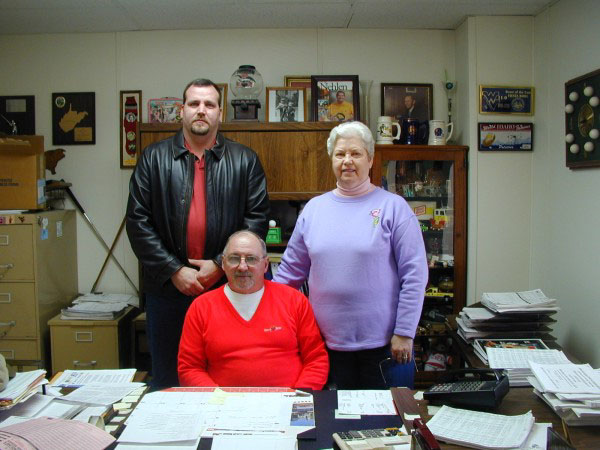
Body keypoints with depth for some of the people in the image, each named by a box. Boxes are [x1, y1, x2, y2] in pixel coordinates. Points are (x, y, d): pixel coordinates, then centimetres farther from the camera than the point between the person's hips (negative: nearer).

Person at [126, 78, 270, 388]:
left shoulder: (245, 161, 4)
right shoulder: (154, 158, 5)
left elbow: (257, 218, -1)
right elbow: (138, 221, 0)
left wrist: (221, 264, -10)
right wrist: (173, 270, -8)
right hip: (167, 287, 1)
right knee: (166, 377, 15)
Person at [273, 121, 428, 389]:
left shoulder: (392, 206, -4)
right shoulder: (314, 208, 6)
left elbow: (415, 274, -7)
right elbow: (291, 270, 11)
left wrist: (404, 333, -10)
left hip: (381, 341, -2)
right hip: (329, 341, 3)